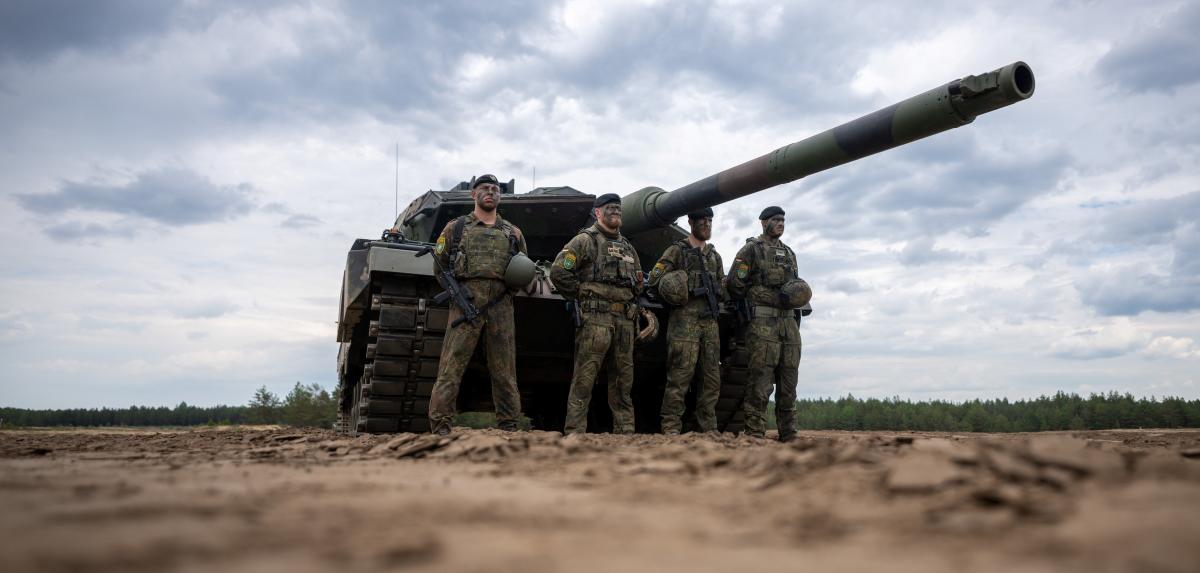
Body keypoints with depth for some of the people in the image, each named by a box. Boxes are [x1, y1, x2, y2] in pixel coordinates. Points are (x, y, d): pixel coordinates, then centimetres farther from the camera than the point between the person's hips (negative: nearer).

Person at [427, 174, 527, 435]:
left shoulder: (513, 233, 18)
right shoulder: (456, 227, 12)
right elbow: (439, 263, 14)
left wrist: (509, 289, 6)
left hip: (501, 307, 2)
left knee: (505, 372, 5)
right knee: (451, 368, -7)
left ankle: (509, 426, 12)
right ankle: (440, 426, -5)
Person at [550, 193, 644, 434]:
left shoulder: (628, 247, 23)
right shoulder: (585, 240, 1)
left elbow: (639, 283, 32)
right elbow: (558, 272, -7)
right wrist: (581, 294, -4)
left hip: (625, 321, 7)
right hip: (594, 318, -7)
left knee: (623, 380, 9)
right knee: (584, 379, -8)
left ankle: (625, 433, 14)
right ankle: (574, 432, -5)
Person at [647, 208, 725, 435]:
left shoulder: (714, 255, 21)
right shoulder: (677, 250, 1)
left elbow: (724, 288, 24)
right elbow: (654, 279, -5)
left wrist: (715, 300, 7)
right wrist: (675, 297, -4)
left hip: (710, 322, 6)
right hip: (685, 320, -6)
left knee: (712, 378, 6)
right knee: (680, 376, -9)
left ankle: (709, 429, 13)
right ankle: (671, 427, -4)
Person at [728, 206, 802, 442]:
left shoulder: (789, 253, 22)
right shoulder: (751, 250, 1)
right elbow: (735, 285, -6)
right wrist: (774, 297, -8)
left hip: (789, 322, 7)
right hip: (763, 323, -7)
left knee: (788, 382, 7)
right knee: (760, 380, -10)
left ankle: (788, 434, 13)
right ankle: (755, 433, -7)